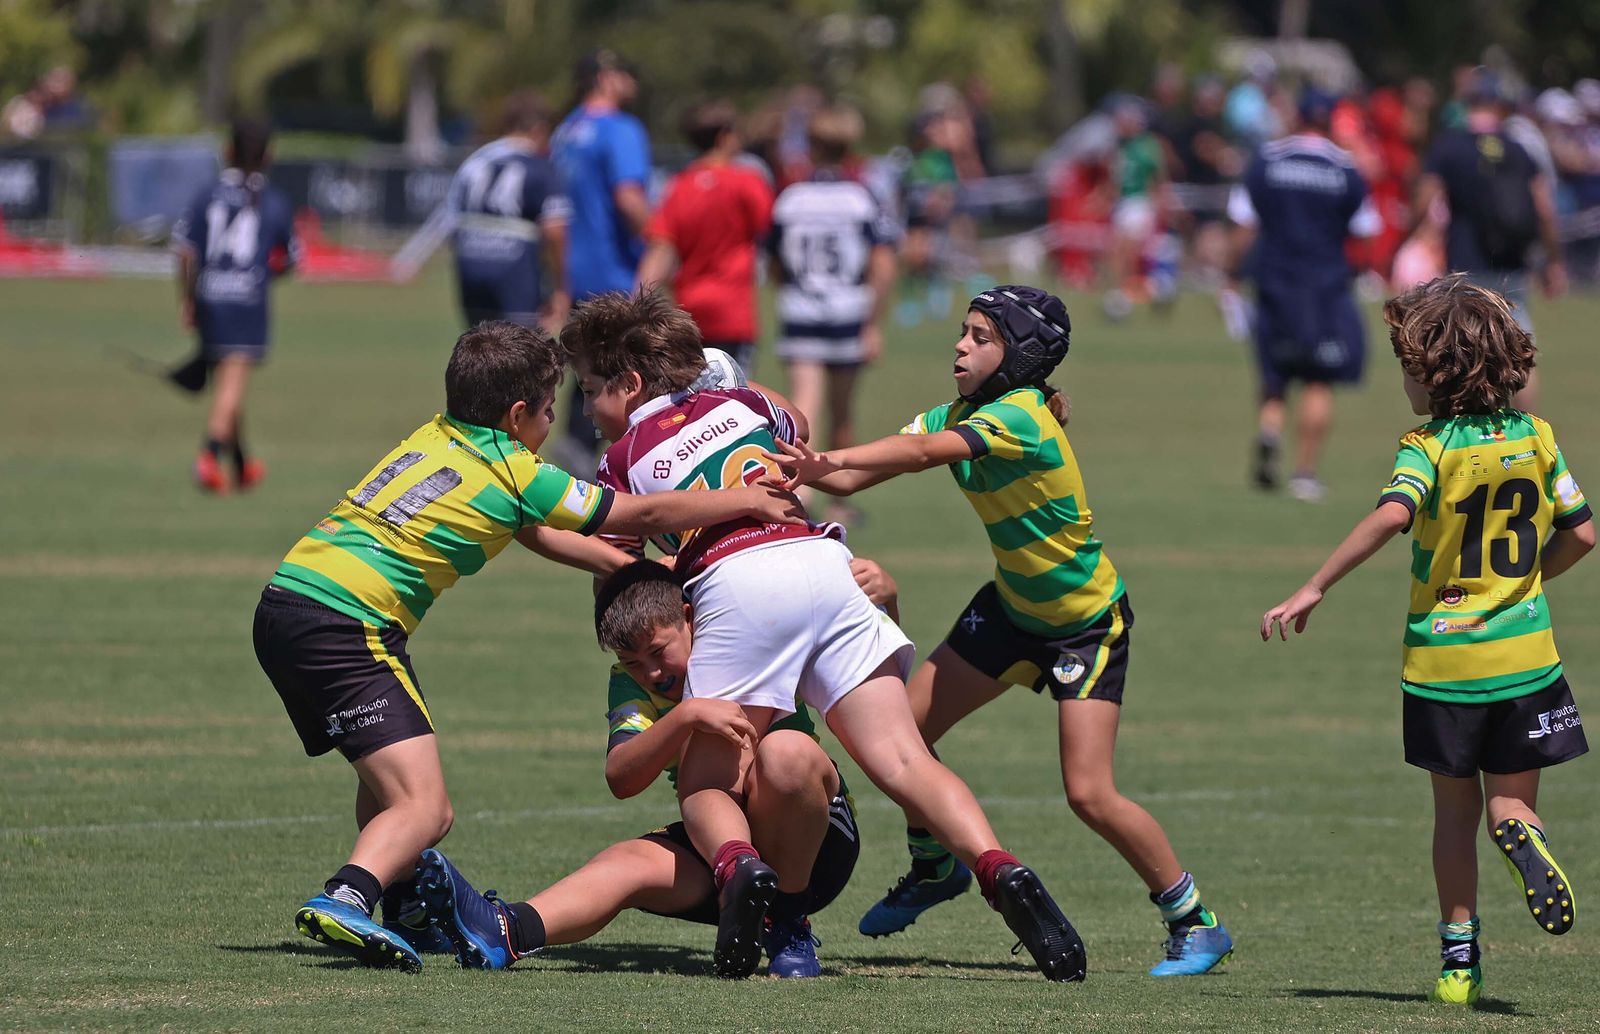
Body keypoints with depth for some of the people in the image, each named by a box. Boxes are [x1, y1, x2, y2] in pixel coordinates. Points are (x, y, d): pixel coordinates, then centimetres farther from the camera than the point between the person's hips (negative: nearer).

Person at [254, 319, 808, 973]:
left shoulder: (437, 437, 20)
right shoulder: (515, 473, -2)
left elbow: (538, 533, 30)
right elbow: (643, 515, 5)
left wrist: (634, 569, 32)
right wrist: (749, 500, 17)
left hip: (283, 603, 9)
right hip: (344, 621, -9)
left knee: (388, 780, 28)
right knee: (424, 809, -15)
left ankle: (401, 905, 39)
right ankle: (344, 901, -37)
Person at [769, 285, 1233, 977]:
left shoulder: (1019, 416, -27)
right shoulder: (959, 414, -3)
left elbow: (923, 452, -43)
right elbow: (856, 476, -10)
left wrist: (831, 460, -54)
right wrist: (805, 471, -30)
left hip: (1086, 625, -8)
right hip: (1012, 608, 8)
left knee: (1089, 795, -16)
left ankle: (1196, 925, 0)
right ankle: (934, 867, 31)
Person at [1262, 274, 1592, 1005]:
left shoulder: (1430, 447, -11)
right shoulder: (1536, 438, 2)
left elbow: (1392, 514, -30)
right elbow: (1580, 535, 7)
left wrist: (1314, 589, -28)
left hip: (1442, 657, -2)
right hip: (1523, 655, 2)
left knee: (1456, 811, 12)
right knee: (1512, 801, 10)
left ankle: (1459, 960, 10)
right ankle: (1521, 833, -26)